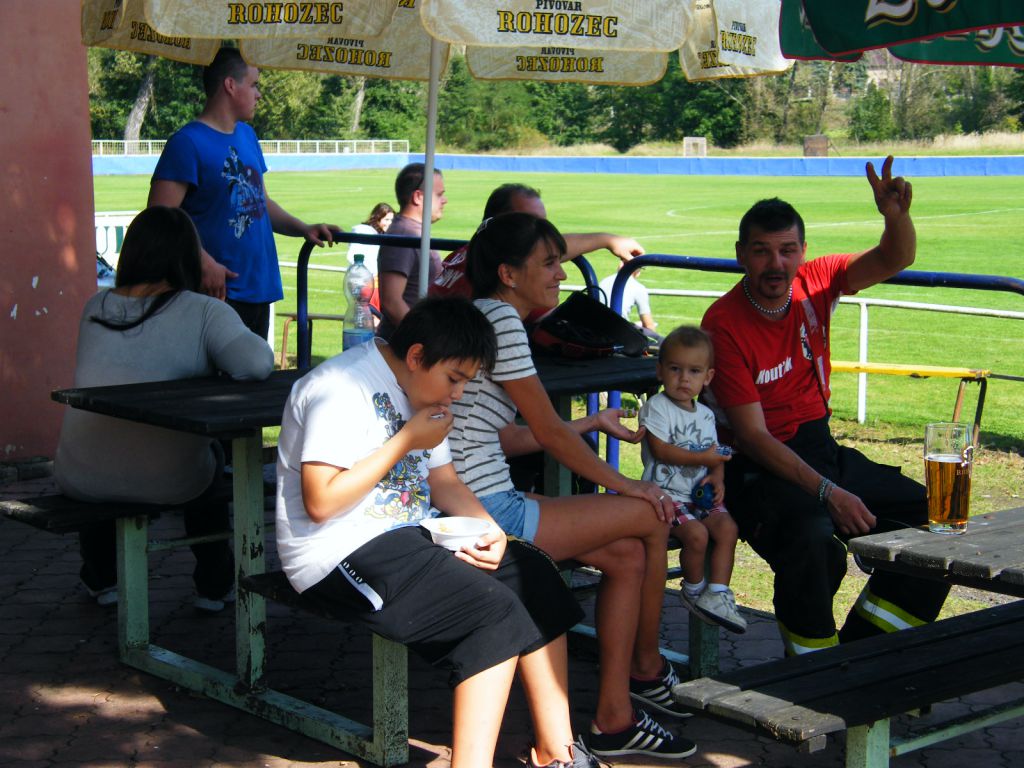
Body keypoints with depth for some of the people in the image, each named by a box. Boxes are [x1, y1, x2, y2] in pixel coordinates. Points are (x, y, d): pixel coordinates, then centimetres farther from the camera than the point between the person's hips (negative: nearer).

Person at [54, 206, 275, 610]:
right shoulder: (204, 312, -10)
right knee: (210, 450, 33)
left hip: (79, 480, 3)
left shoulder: (94, 308, 4)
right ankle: (214, 585, 38)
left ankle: (101, 579, 51)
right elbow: (256, 363, -25)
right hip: (166, 482, -3)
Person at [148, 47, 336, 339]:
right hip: (218, 292, -9)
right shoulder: (188, 142, -11)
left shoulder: (247, 136, 16)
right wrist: (204, 263, -25)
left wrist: (302, 228, 8)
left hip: (259, 291, 9)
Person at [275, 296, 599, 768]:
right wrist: (405, 442, -17)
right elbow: (320, 503, -23)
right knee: (496, 612, -22)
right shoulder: (342, 389, -17)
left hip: (410, 534, 10)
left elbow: (444, 481, 17)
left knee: (534, 574, -4)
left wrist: (490, 532, -3)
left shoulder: (421, 392, 14)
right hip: (343, 553, -10)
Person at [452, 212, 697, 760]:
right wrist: (623, 485, 1)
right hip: (487, 515, -10)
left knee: (628, 555, 12)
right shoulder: (499, 319, -13)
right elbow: (549, 433, -11)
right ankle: (646, 668, 23)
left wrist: (593, 424, 28)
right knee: (653, 515, 2)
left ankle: (614, 719, 14)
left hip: (471, 509, 10)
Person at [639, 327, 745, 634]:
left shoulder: (705, 415, 14)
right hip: (666, 493, -6)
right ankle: (694, 590, 0)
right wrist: (702, 458, -19)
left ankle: (717, 593, -13)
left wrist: (717, 479, -6)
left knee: (727, 527, -17)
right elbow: (660, 450, -16)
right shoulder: (656, 407, -7)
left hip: (699, 493, 6)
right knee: (697, 534, -25)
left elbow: (715, 456, 17)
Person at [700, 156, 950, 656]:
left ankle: (858, 651, 8)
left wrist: (896, 215, -32)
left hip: (821, 449, 7)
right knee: (811, 539, -37)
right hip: (759, 466, -7)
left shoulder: (814, 284, 0)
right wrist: (829, 493, -27)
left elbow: (893, 261, -8)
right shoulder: (725, 324, -16)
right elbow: (753, 436, -19)